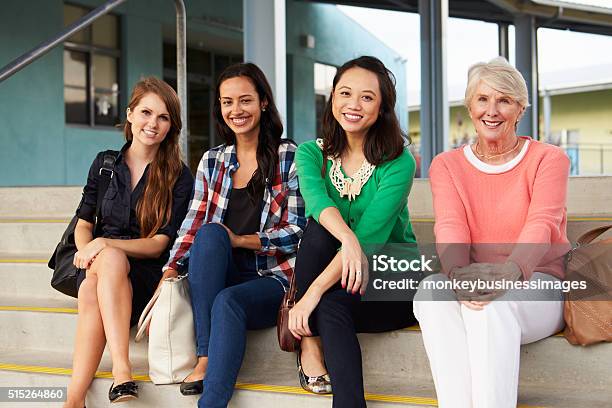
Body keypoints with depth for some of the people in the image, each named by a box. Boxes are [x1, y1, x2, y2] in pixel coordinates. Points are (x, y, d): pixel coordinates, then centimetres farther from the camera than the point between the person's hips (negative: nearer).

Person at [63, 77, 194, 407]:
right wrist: (87, 249, -11)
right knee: (110, 259, -35)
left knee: (92, 290, -34)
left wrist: (105, 245, -18)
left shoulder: (179, 177, 1)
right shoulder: (104, 163, 12)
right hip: (99, 265, 2)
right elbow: (84, 222, 13)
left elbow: (161, 243, -4)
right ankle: (122, 374, -43)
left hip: (146, 272, -2)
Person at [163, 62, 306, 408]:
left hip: (273, 279, -3)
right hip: (219, 277, 4)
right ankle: (205, 358, -30)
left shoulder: (289, 157, 0)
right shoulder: (212, 161, 13)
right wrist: (168, 275, -9)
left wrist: (239, 240, -12)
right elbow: (193, 226, 6)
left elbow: (297, 231, -5)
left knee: (228, 301, -35)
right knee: (210, 233, -28)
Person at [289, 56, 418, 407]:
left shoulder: (398, 164, -12)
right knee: (320, 228, -27)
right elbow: (316, 197, -24)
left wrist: (313, 292, -33)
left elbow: (370, 235, -24)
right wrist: (347, 238, -46)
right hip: (333, 280, 4)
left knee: (331, 306, -33)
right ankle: (309, 342, -20)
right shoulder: (312, 153, 0)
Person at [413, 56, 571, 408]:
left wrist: (511, 270, -38)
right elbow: (450, 225, -9)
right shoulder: (447, 165, 9)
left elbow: (542, 223, -15)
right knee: (430, 290, -31)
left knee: (493, 302, -36)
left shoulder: (549, 159, 2)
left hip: (540, 288, -2)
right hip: (472, 286, 3)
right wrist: (457, 272, -32)